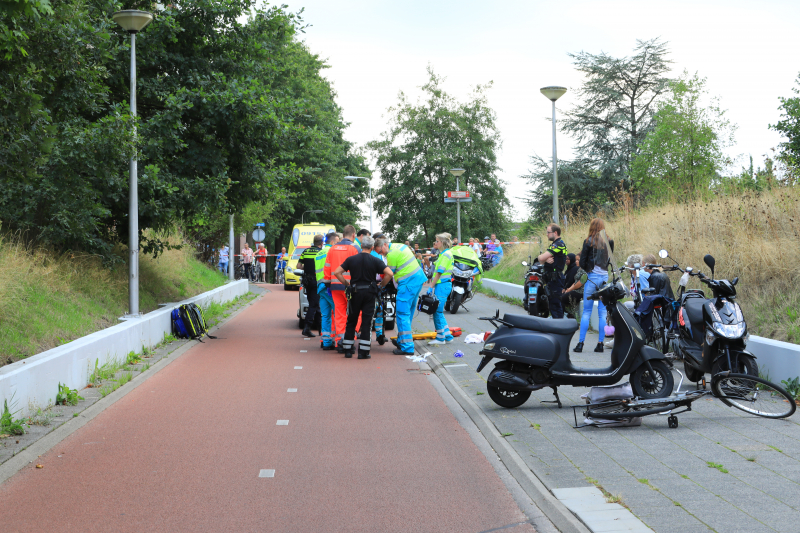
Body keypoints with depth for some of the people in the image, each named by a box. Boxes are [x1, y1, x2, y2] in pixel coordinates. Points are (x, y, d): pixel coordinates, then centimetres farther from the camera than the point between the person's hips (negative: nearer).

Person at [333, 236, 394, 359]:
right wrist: (381, 285, 0)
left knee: (351, 321, 12)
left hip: (355, 293, 2)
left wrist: (346, 283, 7)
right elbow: (389, 273, -13)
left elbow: (337, 272, -1)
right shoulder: (375, 261, -4)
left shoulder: (351, 259, 2)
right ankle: (363, 352, -1)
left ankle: (348, 350, 14)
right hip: (369, 293, -2)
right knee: (367, 322, 2)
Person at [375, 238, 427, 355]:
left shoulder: (392, 254, -14)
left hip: (408, 283, -10)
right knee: (408, 312, 17)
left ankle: (407, 347, -10)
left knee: (402, 314, -7)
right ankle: (401, 340, 28)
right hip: (418, 279, 10)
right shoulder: (400, 246, 15)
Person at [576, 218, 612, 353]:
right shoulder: (609, 242, 4)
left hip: (592, 277, -3)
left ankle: (580, 343, 1)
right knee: (603, 312, 5)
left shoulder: (589, 242, -5)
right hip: (605, 277, 3)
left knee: (586, 312, 2)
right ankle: (600, 344, 5)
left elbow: (582, 262, -4)